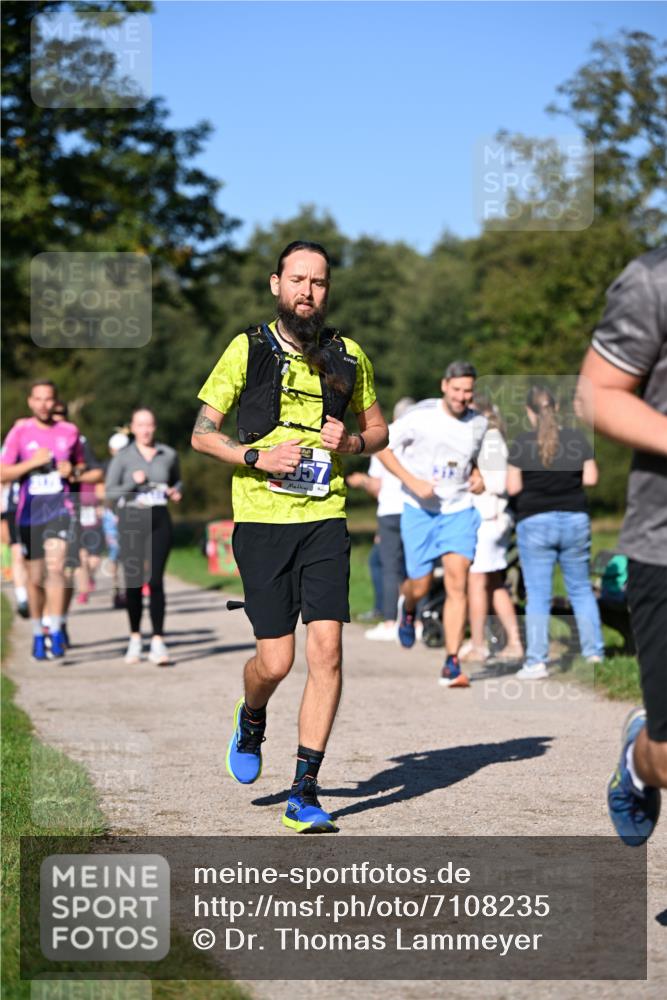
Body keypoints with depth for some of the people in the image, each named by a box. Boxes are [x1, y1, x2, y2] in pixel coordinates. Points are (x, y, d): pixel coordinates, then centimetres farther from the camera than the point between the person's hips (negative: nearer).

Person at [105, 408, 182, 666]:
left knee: (155, 580, -8)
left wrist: (176, 492, 4)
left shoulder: (168, 455, 8)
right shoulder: (123, 457, 1)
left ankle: (157, 642, -9)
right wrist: (133, 483, -17)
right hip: (131, 521, 0)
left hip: (159, 521, 0)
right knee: (133, 582, 4)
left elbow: (177, 480, 25)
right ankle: (135, 638, 19)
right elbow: (109, 492, -2)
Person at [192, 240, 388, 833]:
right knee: (276, 661, -4)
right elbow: (202, 433, 4)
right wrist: (257, 457, -13)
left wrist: (350, 443, -3)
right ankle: (251, 719, 34)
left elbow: (377, 429, 20)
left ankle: (304, 794, -1)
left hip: (325, 519, 2)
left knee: (327, 651, -10)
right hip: (260, 521, -2)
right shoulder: (248, 350, 1)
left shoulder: (349, 357, 8)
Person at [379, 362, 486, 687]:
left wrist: (477, 476, 1)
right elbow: (383, 446, -5)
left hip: (459, 510, 2)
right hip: (419, 510, -2)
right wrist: (412, 482, -16)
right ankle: (407, 607, 43)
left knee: (457, 581, -13)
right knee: (420, 586, 3)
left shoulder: (478, 423, 3)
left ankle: (452, 665, -11)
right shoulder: (420, 416, -10)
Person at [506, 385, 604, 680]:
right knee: (581, 589, 14)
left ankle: (536, 661, -1)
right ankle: (594, 651, 16)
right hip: (575, 520, 2)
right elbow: (591, 478, 0)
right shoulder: (577, 438, -1)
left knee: (538, 594, 1)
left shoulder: (521, 444, -8)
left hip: (535, 523, -2)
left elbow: (513, 488, -8)